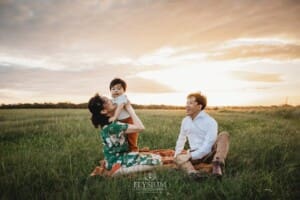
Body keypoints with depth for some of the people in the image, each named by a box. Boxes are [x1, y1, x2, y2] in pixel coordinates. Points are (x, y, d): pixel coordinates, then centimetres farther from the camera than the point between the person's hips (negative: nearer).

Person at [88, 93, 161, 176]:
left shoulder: (107, 123, 3)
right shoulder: (112, 126, -26)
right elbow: (140, 127, -24)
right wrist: (129, 107, -16)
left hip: (115, 158, 9)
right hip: (117, 162, -9)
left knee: (157, 157, 8)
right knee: (156, 160, -17)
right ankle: (120, 170, -11)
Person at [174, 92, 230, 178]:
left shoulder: (210, 122, -13)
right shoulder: (185, 121, 6)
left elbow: (208, 146, -20)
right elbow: (181, 138, 21)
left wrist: (191, 156, -24)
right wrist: (177, 153, 14)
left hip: (209, 153, -3)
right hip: (194, 155, 4)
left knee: (224, 135, -26)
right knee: (178, 157, -24)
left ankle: (217, 166, -45)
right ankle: (192, 173, -52)